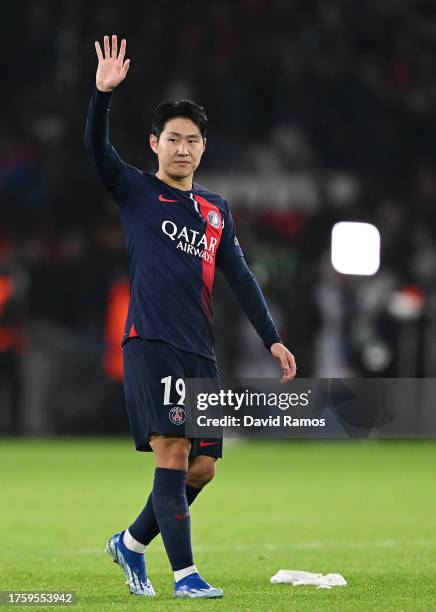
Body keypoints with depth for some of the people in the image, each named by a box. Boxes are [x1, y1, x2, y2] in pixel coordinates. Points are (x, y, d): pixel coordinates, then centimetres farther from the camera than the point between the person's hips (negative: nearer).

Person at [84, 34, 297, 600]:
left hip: (200, 351, 6)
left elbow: (240, 277, 18)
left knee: (202, 468, 4)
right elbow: (95, 149, -12)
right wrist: (104, 93, -27)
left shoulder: (216, 210, 18)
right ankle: (184, 575, -14)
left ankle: (131, 543, 25)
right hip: (150, 343, -5)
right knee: (172, 454, -16)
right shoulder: (136, 191, 4)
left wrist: (272, 339, 11)